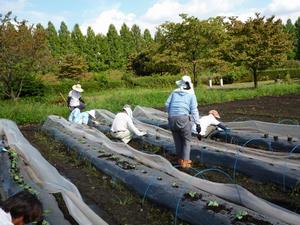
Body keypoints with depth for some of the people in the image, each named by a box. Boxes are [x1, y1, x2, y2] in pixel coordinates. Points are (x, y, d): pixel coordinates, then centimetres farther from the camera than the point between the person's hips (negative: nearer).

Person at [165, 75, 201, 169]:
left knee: (177, 140, 16)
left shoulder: (174, 92, 15)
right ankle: (184, 162, 7)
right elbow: (194, 110, 0)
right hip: (183, 118, -3)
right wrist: (197, 123, 0)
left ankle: (180, 159, 27)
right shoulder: (191, 95, 8)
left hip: (172, 119, 3)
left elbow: (167, 104, 8)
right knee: (187, 140, 11)